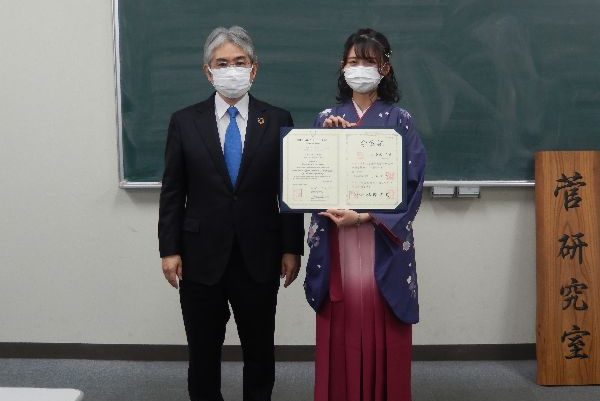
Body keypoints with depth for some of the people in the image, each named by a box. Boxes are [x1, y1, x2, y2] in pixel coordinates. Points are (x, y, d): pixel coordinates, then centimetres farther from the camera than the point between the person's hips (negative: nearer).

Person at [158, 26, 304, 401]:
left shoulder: (277, 120, 1)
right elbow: (172, 192, 2)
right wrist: (169, 249, -3)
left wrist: (292, 248, -2)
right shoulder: (185, 121, 2)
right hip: (201, 256, 0)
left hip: (259, 257, 0)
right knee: (203, 351, 12)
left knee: (260, 349, 13)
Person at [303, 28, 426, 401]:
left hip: (383, 239, -1)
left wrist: (365, 215, -17)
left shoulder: (400, 120, 3)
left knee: (383, 334, 1)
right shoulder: (327, 118, 10)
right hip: (337, 239, 2)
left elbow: (410, 181, -6)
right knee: (340, 332, 3)